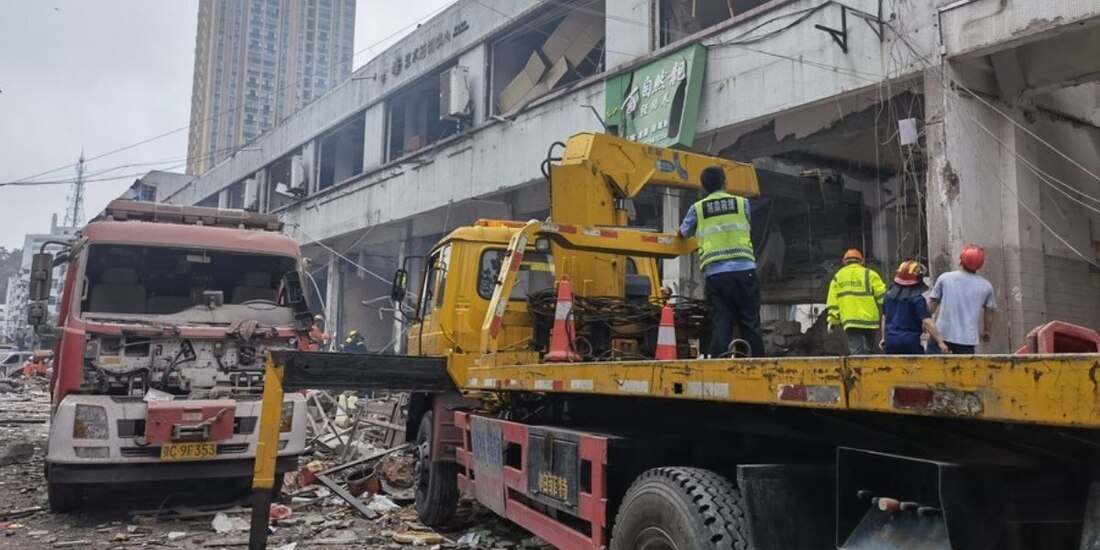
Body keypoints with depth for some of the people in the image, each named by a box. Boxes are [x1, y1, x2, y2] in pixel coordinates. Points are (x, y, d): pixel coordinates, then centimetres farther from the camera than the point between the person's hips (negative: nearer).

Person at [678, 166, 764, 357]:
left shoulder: (697, 208, 10)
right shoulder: (742, 203, 10)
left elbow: (683, 233, 25)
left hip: (716, 273, 0)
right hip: (744, 270, 0)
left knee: (720, 325, 0)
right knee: (750, 324, 5)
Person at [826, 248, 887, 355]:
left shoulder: (837, 277, 10)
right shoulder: (869, 274, 1)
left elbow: (832, 301, 7)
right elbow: (882, 295, -4)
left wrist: (832, 321, 10)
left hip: (850, 320, 1)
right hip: (869, 318, -1)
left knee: (856, 350, -4)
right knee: (869, 349, 14)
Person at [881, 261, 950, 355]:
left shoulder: (889, 295, 9)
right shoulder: (917, 298, -10)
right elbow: (927, 322, -16)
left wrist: (884, 338, 28)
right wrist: (940, 342, -14)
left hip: (891, 341, 5)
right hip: (910, 341, -5)